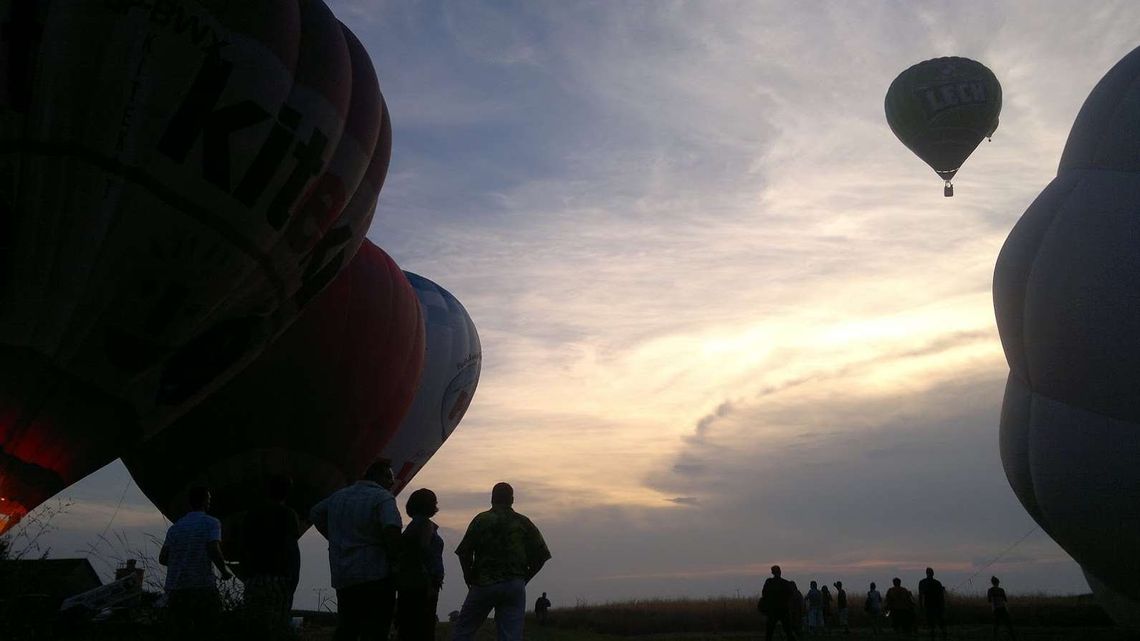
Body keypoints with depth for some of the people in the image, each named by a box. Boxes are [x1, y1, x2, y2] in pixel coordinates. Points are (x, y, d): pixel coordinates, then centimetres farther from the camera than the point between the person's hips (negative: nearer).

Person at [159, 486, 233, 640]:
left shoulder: (175, 527, 11)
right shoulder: (211, 523, -4)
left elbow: (162, 559, 8)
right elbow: (214, 551, -17)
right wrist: (225, 571, -1)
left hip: (175, 589, 5)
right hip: (202, 587, -5)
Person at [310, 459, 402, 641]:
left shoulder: (338, 495, 14)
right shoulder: (383, 498, -11)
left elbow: (314, 514, 26)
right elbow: (391, 529, -26)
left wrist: (335, 539, 19)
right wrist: (394, 558, -11)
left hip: (342, 578, 7)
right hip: (376, 577, -7)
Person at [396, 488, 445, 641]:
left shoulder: (412, 525, 17)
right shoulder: (426, 524, -9)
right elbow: (424, 553, -19)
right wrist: (432, 583, -20)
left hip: (407, 583, 9)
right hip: (422, 584, -9)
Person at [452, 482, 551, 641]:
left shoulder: (481, 520, 0)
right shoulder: (524, 523, 7)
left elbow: (464, 553, -7)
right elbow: (541, 555, 5)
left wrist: (470, 578, 7)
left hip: (484, 584, -2)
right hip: (515, 586, 2)